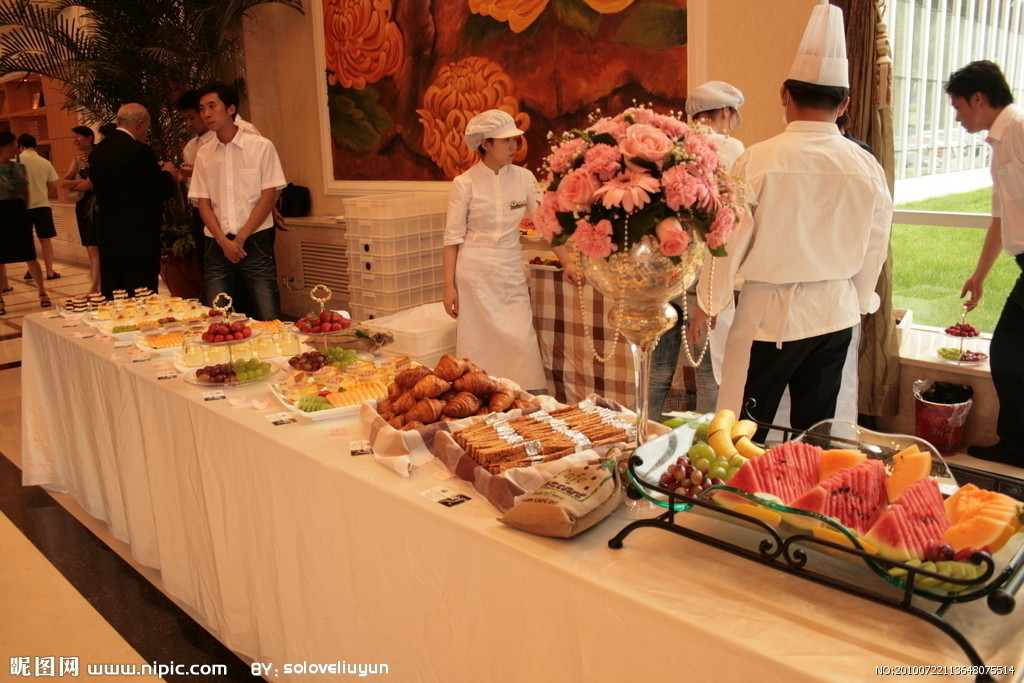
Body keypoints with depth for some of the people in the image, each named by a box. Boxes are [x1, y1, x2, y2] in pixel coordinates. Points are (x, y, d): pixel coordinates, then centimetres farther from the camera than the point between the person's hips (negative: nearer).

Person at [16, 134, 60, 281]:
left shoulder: (18, 160, -5)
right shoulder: (45, 162, 3)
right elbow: (53, 187, 5)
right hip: (42, 205, 1)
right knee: (45, 239, 6)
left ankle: (31, 270, 13)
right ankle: (50, 271, 4)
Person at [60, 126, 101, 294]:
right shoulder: (78, 159, 16)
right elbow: (63, 182, 8)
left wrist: (74, 185, -5)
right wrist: (82, 182, -11)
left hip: (96, 205, -8)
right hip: (82, 205, 8)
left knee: (95, 248, -8)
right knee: (90, 249, 8)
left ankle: (94, 288, -6)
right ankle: (98, 285, 12)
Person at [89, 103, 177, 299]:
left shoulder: (97, 151, 11)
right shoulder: (139, 150, -12)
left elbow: (98, 187, 19)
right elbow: (164, 190, -12)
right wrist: (167, 172, 10)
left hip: (106, 236, 8)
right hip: (137, 237, -7)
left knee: (110, 300, 12)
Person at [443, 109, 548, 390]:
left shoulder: (523, 177, 2)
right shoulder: (465, 183, -6)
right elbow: (452, 238, -5)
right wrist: (449, 287, -7)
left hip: (511, 272, 3)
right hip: (475, 273, -2)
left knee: (522, 342, -2)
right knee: (479, 344, 3)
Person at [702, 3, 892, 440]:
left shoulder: (758, 161, -14)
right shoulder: (867, 167, -2)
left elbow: (729, 243, -9)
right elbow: (873, 251, 8)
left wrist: (709, 305, 6)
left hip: (769, 314, -4)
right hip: (836, 314, 5)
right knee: (815, 433, 16)